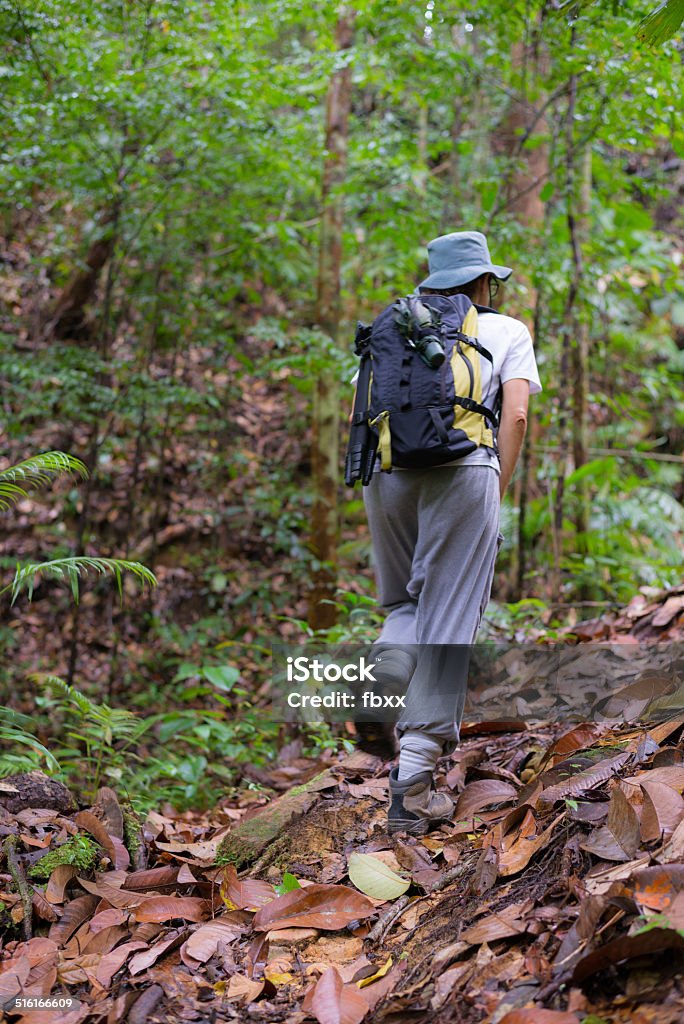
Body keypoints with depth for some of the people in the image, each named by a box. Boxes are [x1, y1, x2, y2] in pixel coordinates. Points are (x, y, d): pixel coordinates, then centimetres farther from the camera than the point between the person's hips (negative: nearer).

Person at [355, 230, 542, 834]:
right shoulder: (508, 332, 15)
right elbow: (516, 413, 1)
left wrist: (375, 466, 15)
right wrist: (497, 492, 5)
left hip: (386, 471, 3)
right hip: (464, 472, -3)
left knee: (404, 604, 24)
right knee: (447, 626, -1)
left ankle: (382, 687, -8)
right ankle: (412, 787, -5)